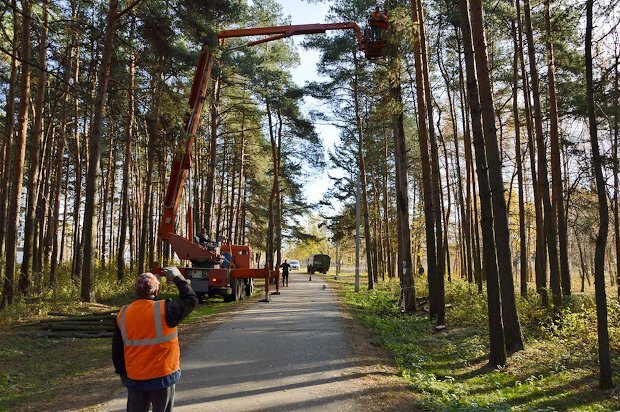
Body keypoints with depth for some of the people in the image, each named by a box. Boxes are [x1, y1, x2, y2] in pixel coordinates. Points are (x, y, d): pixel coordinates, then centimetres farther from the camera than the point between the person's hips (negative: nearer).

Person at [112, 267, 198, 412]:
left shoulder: (123, 314, -2)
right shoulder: (164, 309, -17)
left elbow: (117, 349, 7)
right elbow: (191, 300, -3)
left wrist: (122, 372, 19)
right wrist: (178, 278, 5)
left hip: (134, 378, 4)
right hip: (162, 376, -4)